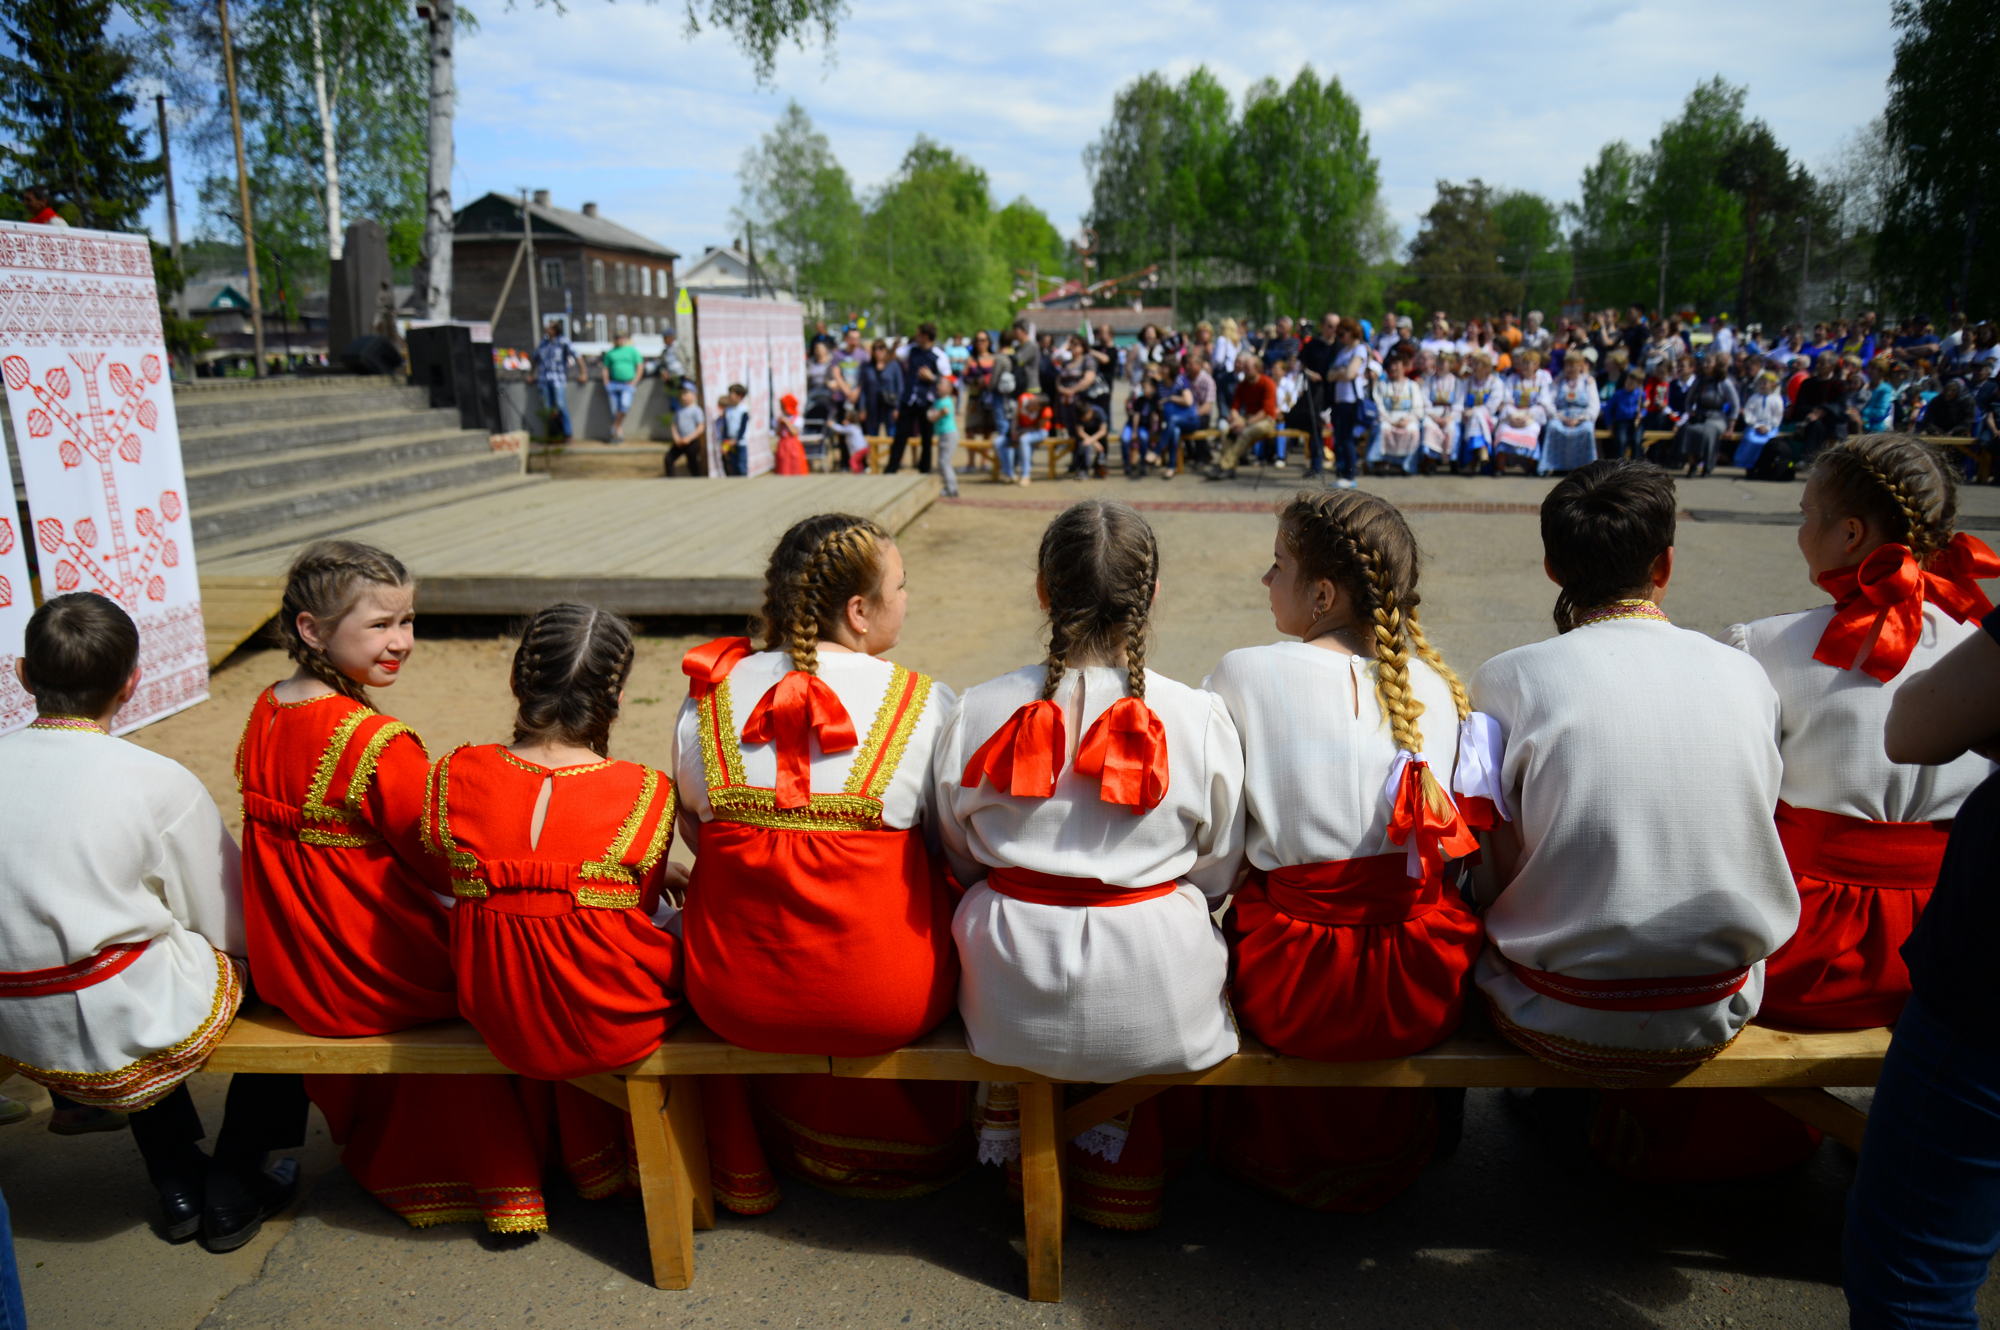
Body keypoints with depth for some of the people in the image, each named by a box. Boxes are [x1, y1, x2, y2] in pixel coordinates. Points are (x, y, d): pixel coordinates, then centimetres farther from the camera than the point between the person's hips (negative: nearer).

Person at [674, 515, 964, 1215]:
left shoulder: (711, 691, 0)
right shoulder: (925, 703, -7)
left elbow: (693, 830, 11)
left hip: (732, 998, 3)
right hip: (885, 1005, -2)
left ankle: (740, 1163, 47)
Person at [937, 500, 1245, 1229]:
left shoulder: (978, 712, -7)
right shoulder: (1202, 717, -10)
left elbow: (960, 857, 5)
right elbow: (1219, 875, 2)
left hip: (1011, 1007, 2)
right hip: (1155, 1008, -1)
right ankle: (1130, 1153, 31)